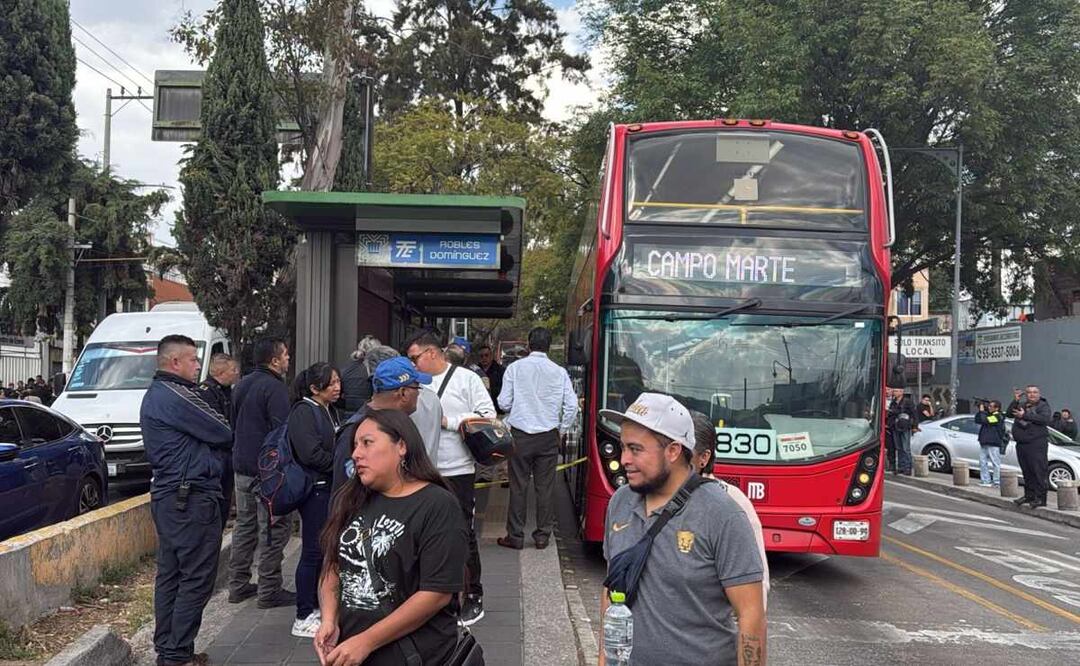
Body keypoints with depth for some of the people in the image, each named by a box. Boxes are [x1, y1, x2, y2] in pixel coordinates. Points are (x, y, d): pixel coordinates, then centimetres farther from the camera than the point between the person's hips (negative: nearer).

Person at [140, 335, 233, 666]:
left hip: (166, 495, 11)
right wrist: (218, 430, 8)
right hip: (191, 497, -11)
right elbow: (223, 434, -12)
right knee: (197, 577, -4)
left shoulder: (154, 395, 17)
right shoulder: (177, 396, -17)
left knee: (170, 574, 14)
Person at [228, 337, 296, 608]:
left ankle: (238, 585, 22)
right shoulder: (275, 388, -16)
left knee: (245, 525, 17)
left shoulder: (242, 385, 13)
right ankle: (269, 590, 1)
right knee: (274, 529, -2)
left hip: (242, 467, 9)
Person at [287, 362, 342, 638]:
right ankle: (303, 618, 4)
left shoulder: (329, 411, 16)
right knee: (313, 551, -4)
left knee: (324, 549, 13)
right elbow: (311, 454, -21)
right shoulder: (304, 412, -13)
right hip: (314, 489, -9)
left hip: (329, 487, 9)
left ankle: (315, 606, 25)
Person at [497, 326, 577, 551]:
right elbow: (572, 405, -3)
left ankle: (515, 536, 11)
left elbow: (504, 403, -4)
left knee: (519, 486, 6)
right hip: (548, 437, 1)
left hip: (520, 435, -1)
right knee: (545, 487, 9)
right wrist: (561, 430, 11)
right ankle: (543, 535, 15)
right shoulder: (559, 372, -1)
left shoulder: (515, 368, -4)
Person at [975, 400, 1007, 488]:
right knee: (983, 462, 6)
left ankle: (997, 482, -1)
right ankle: (985, 481, 10)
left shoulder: (998, 416, -8)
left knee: (995, 463, -4)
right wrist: (979, 411, 7)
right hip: (984, 443, 9)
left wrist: (982, 410, -6)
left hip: (993, 444, -9)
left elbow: (985, 420, -20)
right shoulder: (989, 415, 20)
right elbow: (977, 420, 19)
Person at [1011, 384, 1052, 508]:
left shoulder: (1043, 406, -1)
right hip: (1021, 444, 6)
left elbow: (1044, 419, -18)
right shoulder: (1022, 406, 18)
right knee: (1026, 472, 11)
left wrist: (1024, 416, -18)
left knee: (1039, 471, -8)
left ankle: (1041, 498, -8)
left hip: (1037, 443, -6)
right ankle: (1029, 495, 20)